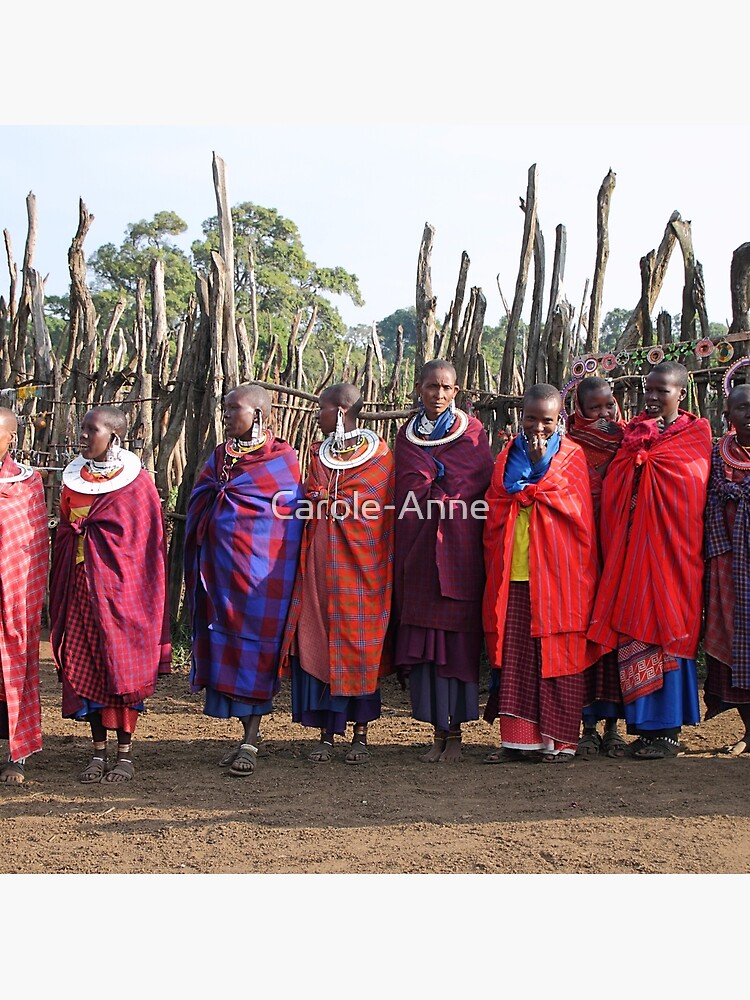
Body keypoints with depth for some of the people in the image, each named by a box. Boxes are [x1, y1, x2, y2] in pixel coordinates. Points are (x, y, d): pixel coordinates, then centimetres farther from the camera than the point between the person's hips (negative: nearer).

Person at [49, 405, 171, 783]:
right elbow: (63, 536, 13)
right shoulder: (73, 479, 9)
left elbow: (150, 541, -4)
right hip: (82, 588, 4)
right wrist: (60, 591, 8)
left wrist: (144, 592, -8)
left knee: (123, 667, 0)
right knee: (84, 667, 5)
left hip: (120, 588, -4)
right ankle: (98, 752, 15)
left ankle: (125, 753, 10)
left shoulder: (137, 483, -5)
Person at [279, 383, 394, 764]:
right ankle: (327, 734, 8)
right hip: (320, 564, 4)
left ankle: (360, 733, 12)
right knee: (317, 642, 0)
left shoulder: (379, 455, 0)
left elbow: (387, 513, -3)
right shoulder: (318, 454, 14)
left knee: (359, 646, 0)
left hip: (360, 564, -4)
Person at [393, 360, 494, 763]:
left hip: (459, 547, -3)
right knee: (422, 636, 1)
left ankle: (456, 732, 7)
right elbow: (403, 494, 14)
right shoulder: (407, 435, 13)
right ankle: (438, 732, 10)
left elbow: (483, 487, -2)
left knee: (457, 635, -3)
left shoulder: (472, 432, 5)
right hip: (417, 547, 3)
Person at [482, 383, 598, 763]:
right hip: (513, 573, 3)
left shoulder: (571, 455, 5)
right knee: (514, 656, 1)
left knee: (557, 655, -1)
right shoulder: (508, 456, 14)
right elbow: (495, 510, 13)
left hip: (557, 572, -3)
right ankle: (519, 738, 7)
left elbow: (575, 505, -7)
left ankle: (560, 739, 7)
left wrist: (542, 466, -10)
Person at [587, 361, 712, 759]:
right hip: (632, 548, 4)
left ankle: (668, 729, 1)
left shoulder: (696, 434, 7)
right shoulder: (634, 432, 16)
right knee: (636, 633, 0)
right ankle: (647, 724, 7)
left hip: (670, 547, -3)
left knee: (669, 632, -4)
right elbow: (614, 489, 12)